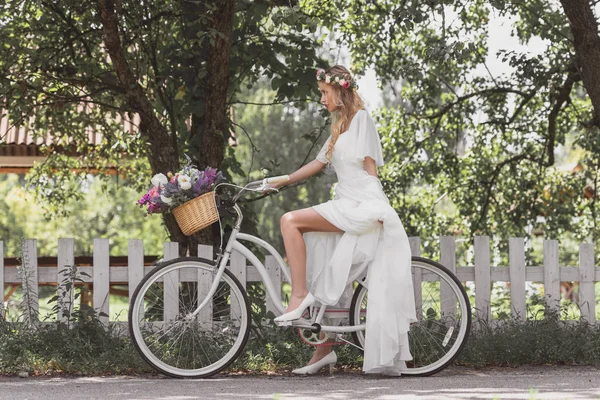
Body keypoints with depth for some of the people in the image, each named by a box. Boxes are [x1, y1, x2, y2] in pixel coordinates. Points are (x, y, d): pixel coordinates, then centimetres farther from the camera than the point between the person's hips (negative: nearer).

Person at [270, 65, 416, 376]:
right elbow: (319, 163, 27)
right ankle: (324, 349, 5)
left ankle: (299, 295, -22)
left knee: (291, 221, -22)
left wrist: (373, 211, -14)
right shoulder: (340, 126, 24)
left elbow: (369, 165, -9)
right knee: (331, 281, 4)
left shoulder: (361, 118, -3)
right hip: (345, 206, 9)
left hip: (362, 205, -9)